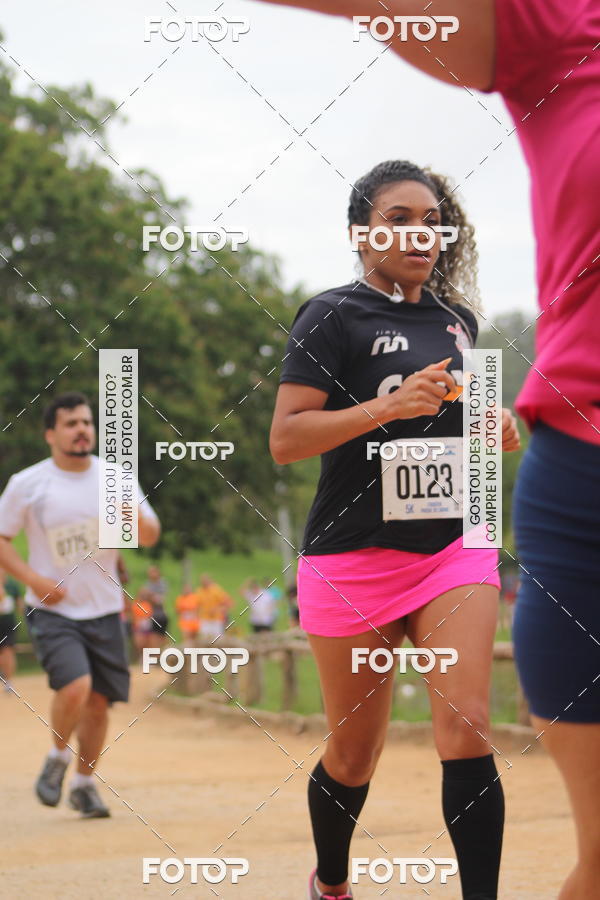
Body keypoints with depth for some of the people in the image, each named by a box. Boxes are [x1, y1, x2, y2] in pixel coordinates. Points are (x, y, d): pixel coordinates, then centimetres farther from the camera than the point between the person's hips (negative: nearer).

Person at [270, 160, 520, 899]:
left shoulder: (455, 322, 12)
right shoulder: (335, 316, -6)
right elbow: (285, 440, -14)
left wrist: (497, 429, 5)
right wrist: (389, 405, -24)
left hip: (452, 546, 4)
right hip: (354, 555, -4)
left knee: (466, 732, -13)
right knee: (354, 753, 8)